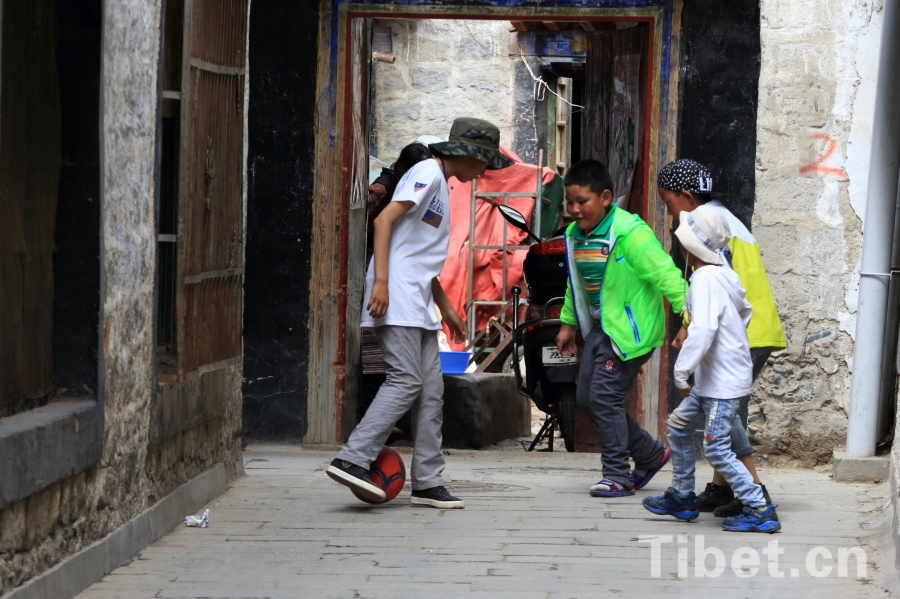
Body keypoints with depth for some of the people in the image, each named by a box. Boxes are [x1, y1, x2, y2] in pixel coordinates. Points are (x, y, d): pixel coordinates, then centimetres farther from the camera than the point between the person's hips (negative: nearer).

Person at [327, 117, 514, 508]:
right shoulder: (428, 173, -5)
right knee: (406, 381, -17)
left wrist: (446, 308, 28)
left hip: (418, 303, 10)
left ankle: (427, 483, 7)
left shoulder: (441, 184, 24)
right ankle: (352, 460, -19)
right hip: (397, 299, -10)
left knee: (431, 390, 5)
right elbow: (385, 220, -16)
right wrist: (380, 280, -24)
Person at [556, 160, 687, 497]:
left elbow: (664, 273, -23)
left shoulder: (629, 232, -19)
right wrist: (569, 323, 26)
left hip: (629, 329, -9)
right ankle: (651, 454, 24)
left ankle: (617, 476, -1)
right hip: (600, 328, 9)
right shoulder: (574, 236, 7)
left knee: (604, 396, -13)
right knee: (586, 398, 9)